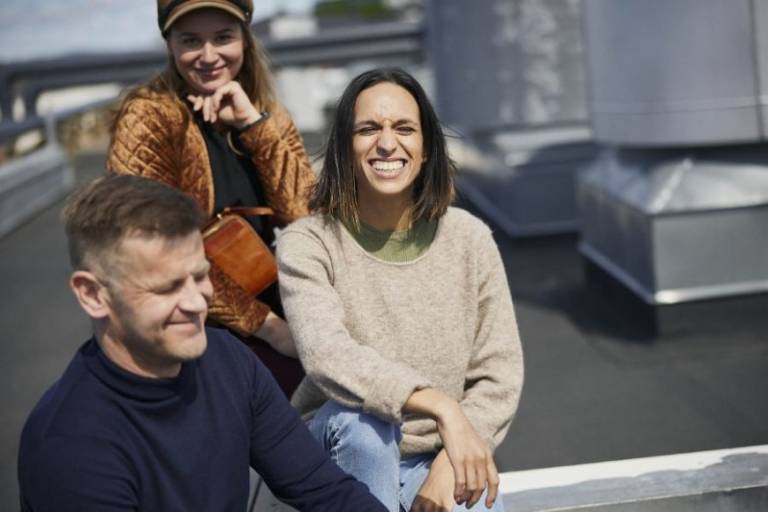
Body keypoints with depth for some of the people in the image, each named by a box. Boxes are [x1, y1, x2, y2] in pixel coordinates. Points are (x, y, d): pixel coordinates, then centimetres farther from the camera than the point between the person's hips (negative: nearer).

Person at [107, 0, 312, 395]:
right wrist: (265, 324, -17)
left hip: (269, 309, 6)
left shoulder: (267, 114, 8)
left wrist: (253, 122, -13)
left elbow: (306, 215, -5)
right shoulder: (148, 118, -9)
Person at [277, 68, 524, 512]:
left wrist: (449, 467, -15)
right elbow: (325, 353, -29)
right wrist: (442, 408, -40)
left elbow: (500, 372, -3)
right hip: (349, 454, -1)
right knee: (361, 417, -32)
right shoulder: (307, 244, -12)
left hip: (444, 459, 1)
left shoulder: (469, 238, -3)